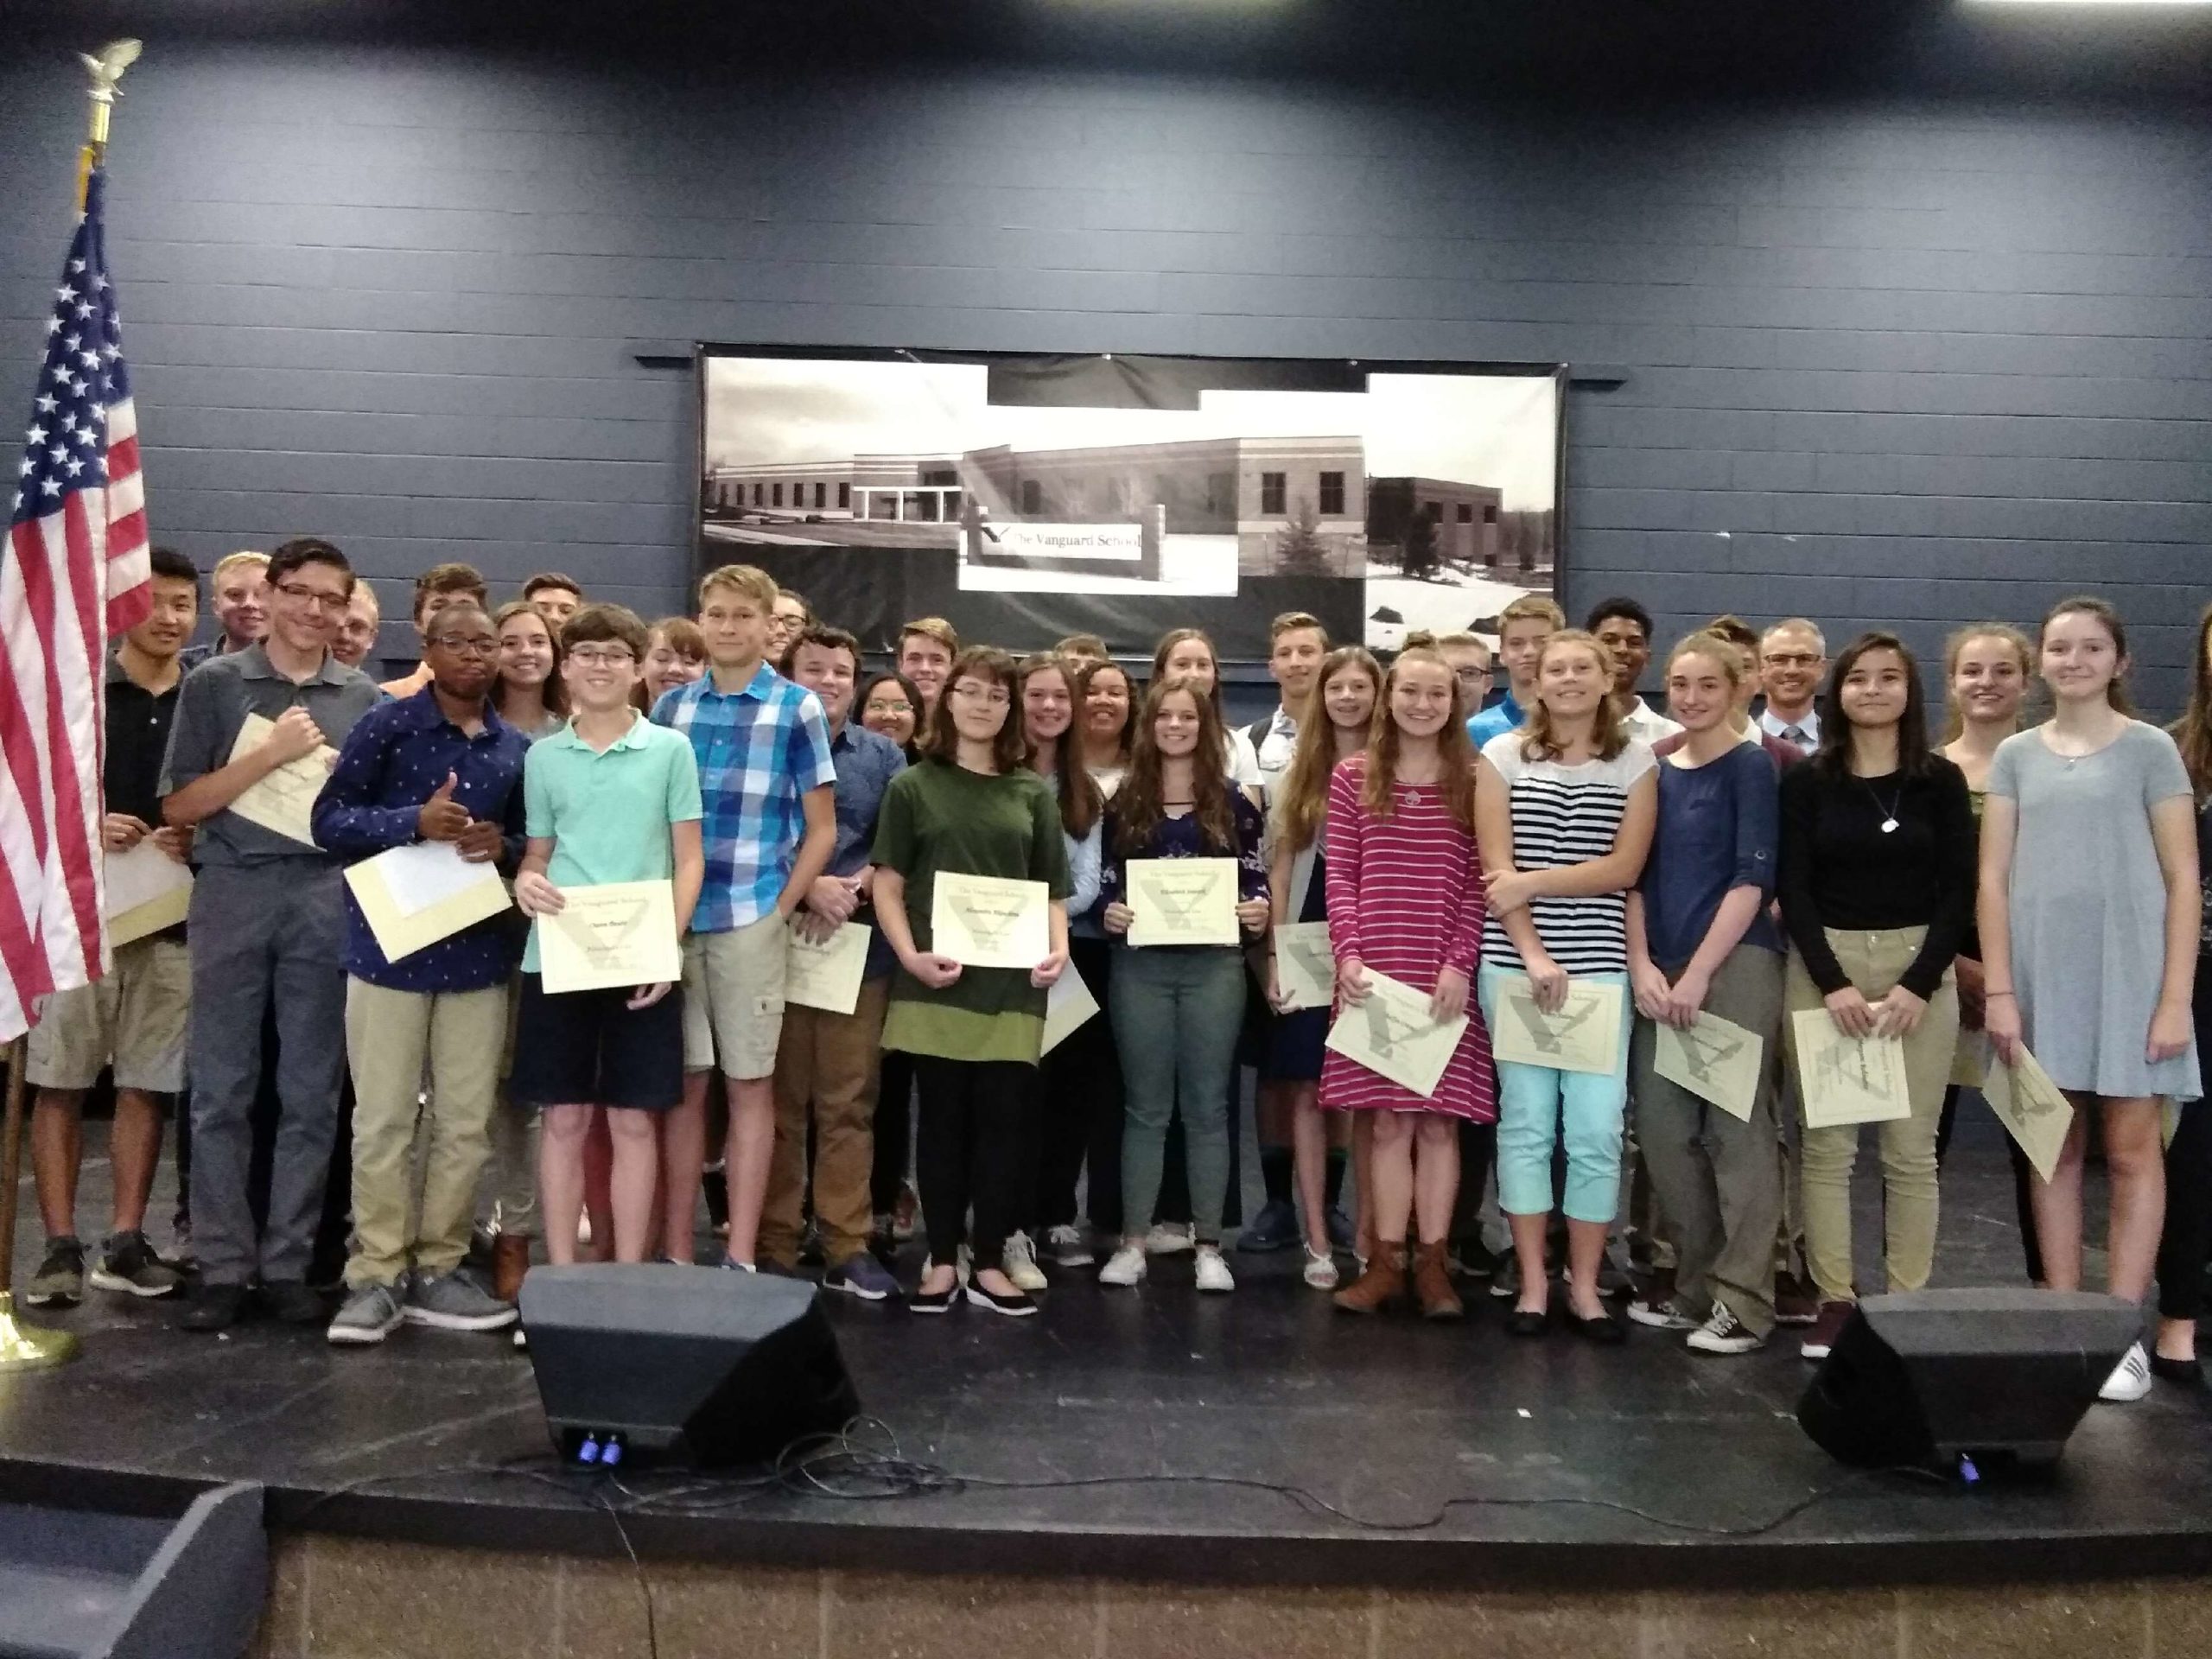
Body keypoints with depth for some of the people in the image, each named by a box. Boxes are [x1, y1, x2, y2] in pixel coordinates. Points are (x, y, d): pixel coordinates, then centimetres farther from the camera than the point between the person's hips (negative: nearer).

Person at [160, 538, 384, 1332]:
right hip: (232, 891, -1)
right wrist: (272, 752, -10)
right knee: (221, 1091, 2)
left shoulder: (364, 697, 10)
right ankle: (223, 1266, 11)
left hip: (328, 897, 1)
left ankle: (287, 1263, 13)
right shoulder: (213, 683, 5)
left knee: (311, 1093, 4)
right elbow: (180, 806, -1)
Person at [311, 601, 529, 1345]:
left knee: (466, 1122, 7)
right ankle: (375, 1277, 11)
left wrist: (503, 845, -6)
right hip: (390, 946, -4)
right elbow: (329, 819, -6)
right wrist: (415, 822, -20)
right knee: (383, 1120, 1)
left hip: (478, 950, 4)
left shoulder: (517, 747, 10)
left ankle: (436, 1269, 19)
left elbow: (531, 839, 17)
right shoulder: (387, 724, -3)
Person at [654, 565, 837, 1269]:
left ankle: (741, 1258, 11)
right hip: (673, 919, 3)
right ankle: (676, 1253, 16)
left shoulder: (798, 709, 2)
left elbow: (822, 829, 3)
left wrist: (779, 908, -5)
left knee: (749, 1083, 4)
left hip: (750, 921, -2)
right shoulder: (671, 706, 10)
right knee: (683, 1084, 7)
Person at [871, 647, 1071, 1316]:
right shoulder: (913, 786, 5)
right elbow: (888, 885, 1)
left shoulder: (1033, 793, 12)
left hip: (1011, 983, 2)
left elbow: (1053, 889, 12)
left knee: (1003, 1120, 3)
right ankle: (942, 1260, 14)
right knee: (942, 1118, 4)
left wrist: (1058, 948, -7)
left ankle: (989, 1263, 13)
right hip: (936, 979, -2)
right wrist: (910, 955, -14)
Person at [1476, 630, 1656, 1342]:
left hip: (1601, 964, 1)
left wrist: (1533, 883, -12)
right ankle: (1532, 1281, 12)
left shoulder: (1635, 763, 7)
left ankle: (1585, 1284, 12)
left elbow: (1624, 868, -3)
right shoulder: (1502, 755, 4)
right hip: (1514, 960, -1)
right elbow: (1496, 871, -3)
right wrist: (1532, 953, -12)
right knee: (1525, 1119, 3)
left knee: (1597, 1128, -1)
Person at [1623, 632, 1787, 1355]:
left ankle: (1742, 1299, 3)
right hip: (1661, 972, 6)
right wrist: (1641, 965, -2)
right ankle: (1695, 1284, 20)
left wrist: (1698, 974, -14)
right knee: (1662, 1128, 7)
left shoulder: (1750, 768, -3)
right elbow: (1636, 875, 11)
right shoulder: (1654, 768, 12)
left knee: (1735, 1129, -4)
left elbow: (1752, 878, -10)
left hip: (1736, 965, -6)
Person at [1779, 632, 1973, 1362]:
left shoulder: (1941, 781, 4)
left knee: (1911, 1149, 2)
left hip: (1919, 968, 0)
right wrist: (1833, 984, -12)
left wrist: (1918, 985, -11)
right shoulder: (1806, 782, 4)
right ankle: (1833, 1299, 8)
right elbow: (1794, 890, -1)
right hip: (1822, 968, 0)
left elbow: (1959, 891, 0)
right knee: (1826, 1144, 0)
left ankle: (1909, 1304, 10)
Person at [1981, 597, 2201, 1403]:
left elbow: (2183, 880, -2)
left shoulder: (2149, 748, 1)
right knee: (2054, 1152, 7)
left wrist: (2176, 998, -8)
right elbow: (1993, 878, 5)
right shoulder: (2016, 755, 9)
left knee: (2130, 1151, 2)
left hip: (2126, 969, -2)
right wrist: (1998, 989, -3)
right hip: (2041, 973, 3)